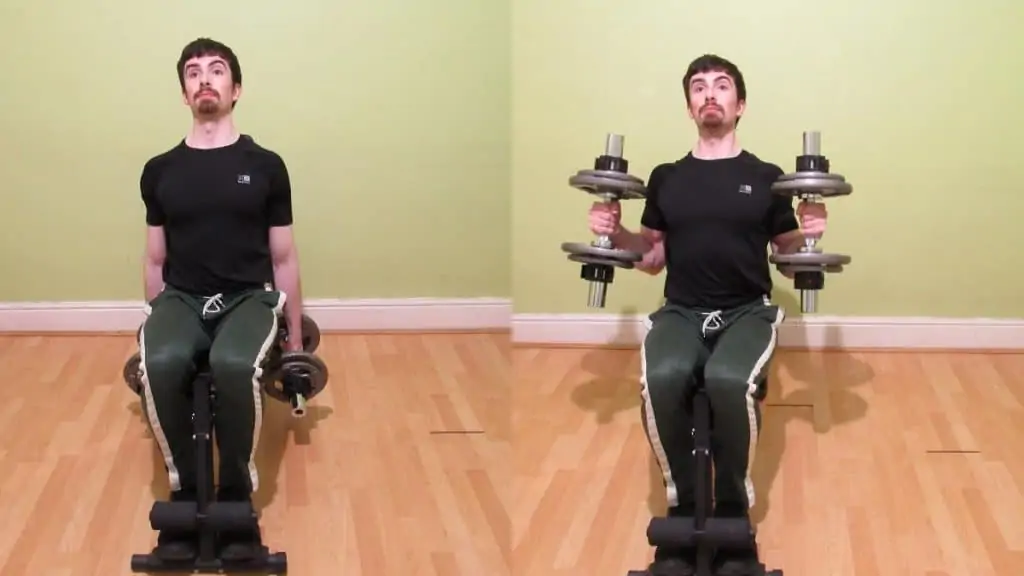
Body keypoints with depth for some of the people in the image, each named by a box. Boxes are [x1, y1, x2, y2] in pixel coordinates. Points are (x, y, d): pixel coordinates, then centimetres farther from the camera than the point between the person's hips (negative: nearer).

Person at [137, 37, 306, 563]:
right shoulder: (160, 170, 12)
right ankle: (185, 492, -17)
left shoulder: (265, 166, 8)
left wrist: (295, 341, 12)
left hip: (248, 297, -1)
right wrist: (157, 326, 20)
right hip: (181, 298, 2)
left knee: (235, 365, -38)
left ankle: (237, 496, -18)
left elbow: (284, 257, 11)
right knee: (160, 364, -36)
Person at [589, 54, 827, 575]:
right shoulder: (665, 177, 15)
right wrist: (614, 234, 2)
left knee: (730, 381, -38)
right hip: (681, 311, 1)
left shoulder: (765, 177, 10)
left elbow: (788, 256, 14)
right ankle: (683, 509, -17)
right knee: (662, 379, -36)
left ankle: (733, 514, -17)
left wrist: (809, 235, -7)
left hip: (747, 311, -1)